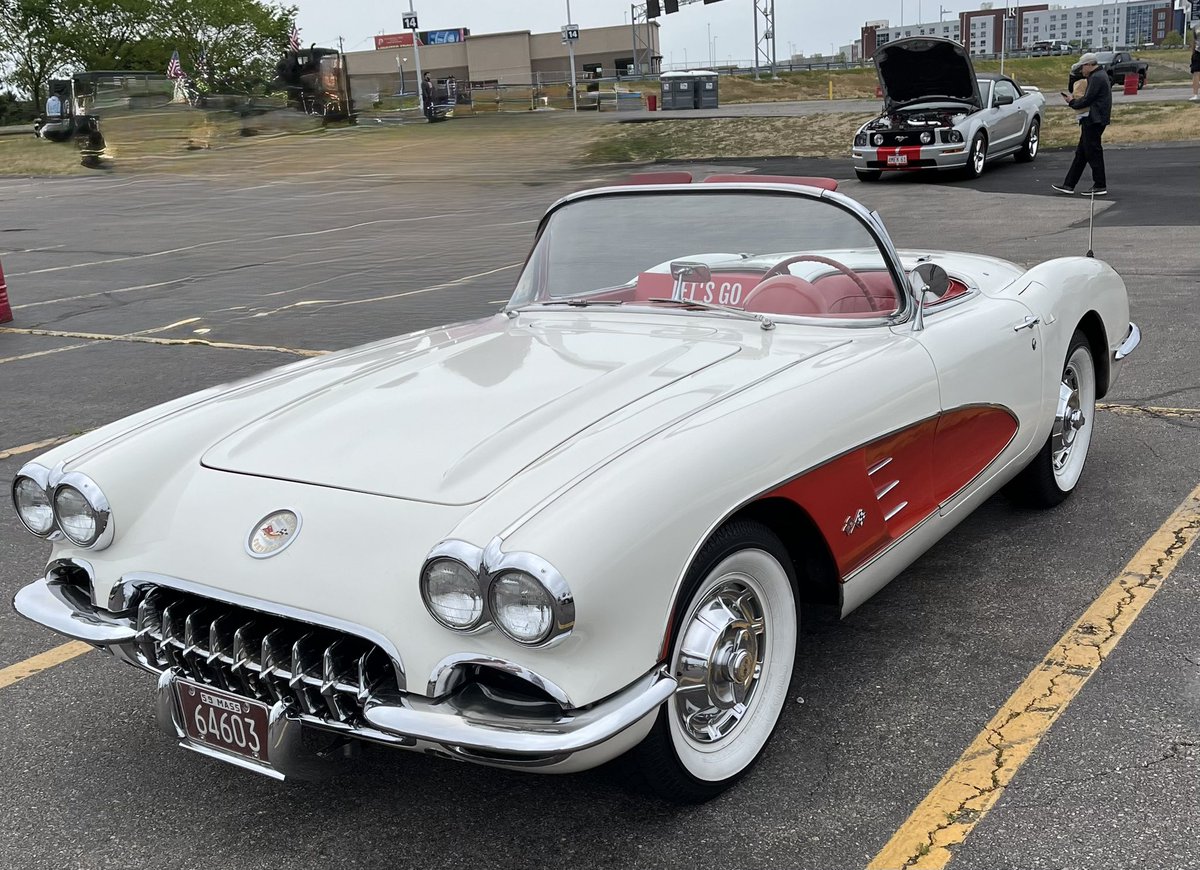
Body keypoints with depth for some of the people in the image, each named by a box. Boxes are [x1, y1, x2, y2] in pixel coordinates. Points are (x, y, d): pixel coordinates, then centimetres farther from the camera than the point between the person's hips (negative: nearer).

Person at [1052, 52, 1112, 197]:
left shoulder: (1096, 78, -15)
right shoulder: (1100, 75, 18)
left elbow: (1087, 100, -18)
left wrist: (1072, 102, -2)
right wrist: (1074, 101, 7)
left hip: (1094, 120, -11)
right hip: (1092, 120, 11)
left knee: (1093, 153, -5)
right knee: (1081, 154, 11)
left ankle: (1100, 186, 0)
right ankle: (1069, 185, 14)